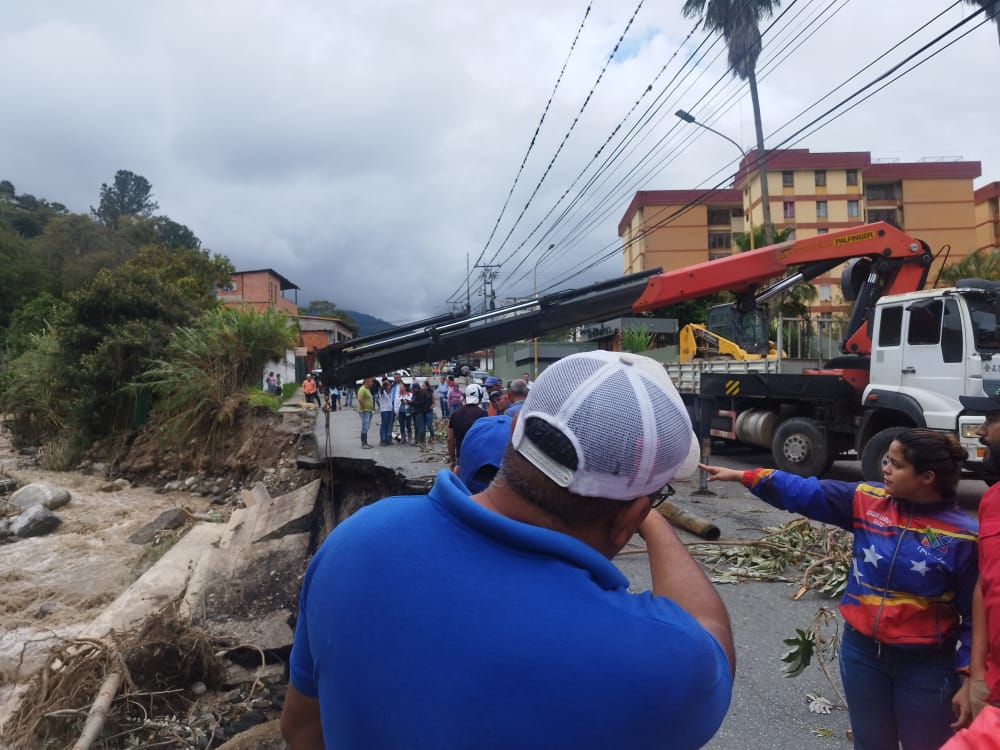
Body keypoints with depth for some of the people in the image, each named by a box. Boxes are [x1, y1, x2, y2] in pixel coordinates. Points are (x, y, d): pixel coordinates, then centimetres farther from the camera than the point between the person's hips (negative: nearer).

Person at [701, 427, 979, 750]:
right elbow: (804, 492, -6)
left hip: (925, 666, -3)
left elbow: (976, 615, -9)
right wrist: (742, 476, -12)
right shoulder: (868, 501, -6)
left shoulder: (962, 536, -15)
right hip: (861, 651, 4)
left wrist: (971, 681, -9)